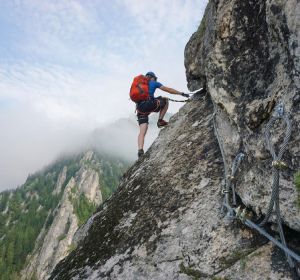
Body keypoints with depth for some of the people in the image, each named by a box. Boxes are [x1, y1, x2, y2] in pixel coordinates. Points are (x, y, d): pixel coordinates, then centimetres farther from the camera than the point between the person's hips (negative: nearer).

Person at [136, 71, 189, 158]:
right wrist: (182, 94, 19)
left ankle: (140, 150, -14)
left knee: (142, 131, 2)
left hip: (140, 108, 5)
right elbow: (168, 90, 13)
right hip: (149, 104, -5)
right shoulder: (153, 82, 15)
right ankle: (160, 121, 15)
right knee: (165, 101, 20)